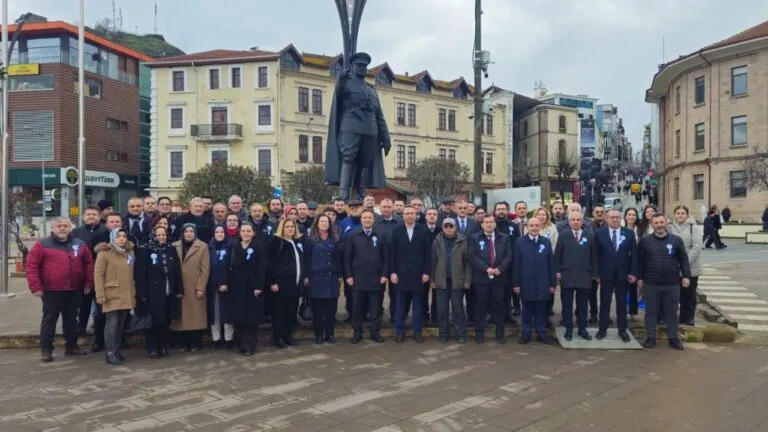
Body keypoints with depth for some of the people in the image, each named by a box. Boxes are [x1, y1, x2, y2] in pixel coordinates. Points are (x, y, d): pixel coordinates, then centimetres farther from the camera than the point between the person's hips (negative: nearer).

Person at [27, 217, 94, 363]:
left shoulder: (80, 245, 7)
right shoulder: (42, 245, -4)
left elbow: (89, 264, 12)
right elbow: (32, 265, -6)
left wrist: (88, 283, 5)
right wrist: (36, 287, -11)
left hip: (74, 291, 4)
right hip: (51, 291, -3)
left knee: (71, 319, 14)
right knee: (49, 320, 4)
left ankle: (71, 346, 25)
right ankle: (46, 349, 12)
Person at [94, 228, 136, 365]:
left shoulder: (129, 252, 13)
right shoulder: (104, 253, -6)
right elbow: (98, 275, -9)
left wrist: (134, 293, 16)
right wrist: (101, 295, -15)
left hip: (127, 296, 6)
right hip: (112, 296, -6)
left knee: (121, 324, 11)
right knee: (112, 324, -5)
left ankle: (117, 350, 20)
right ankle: (110, 353, 0)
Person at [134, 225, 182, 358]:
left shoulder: (171, 250, 9)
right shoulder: (145, 250, -5)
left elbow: (177, 271, 9)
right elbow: (140, 273, -9)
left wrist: (179, 289, 5)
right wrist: (141, 293, -14)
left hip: (169, 292, 4)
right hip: (152, 292, -4)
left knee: (166, 321, 9)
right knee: (154, 321, -1)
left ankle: (163, 347, 19)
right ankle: (152, 348, 9)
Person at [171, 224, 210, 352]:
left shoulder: (202, 247, 0)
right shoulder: (175, 247, 7)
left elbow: (205, 269, -4)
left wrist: (201, 288, -10)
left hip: (195, 288, -2)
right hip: (179, 289, 2)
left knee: (196, 316, 2)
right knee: (182, 316, 5)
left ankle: (195, 344, 11)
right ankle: (184, 344, 15)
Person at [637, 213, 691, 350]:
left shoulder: (676, 240, 2)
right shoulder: (645, 241, 1)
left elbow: (683, 259, 5)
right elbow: (640, 261, 5)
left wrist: (686, 276, -2)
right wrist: (640, 277, 2)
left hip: (672, 284, 0)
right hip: (651, 284, 0)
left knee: (672, 312, 10)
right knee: (651, 312, 7)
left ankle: (674, 338, 20)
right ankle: (651, 337, 16)